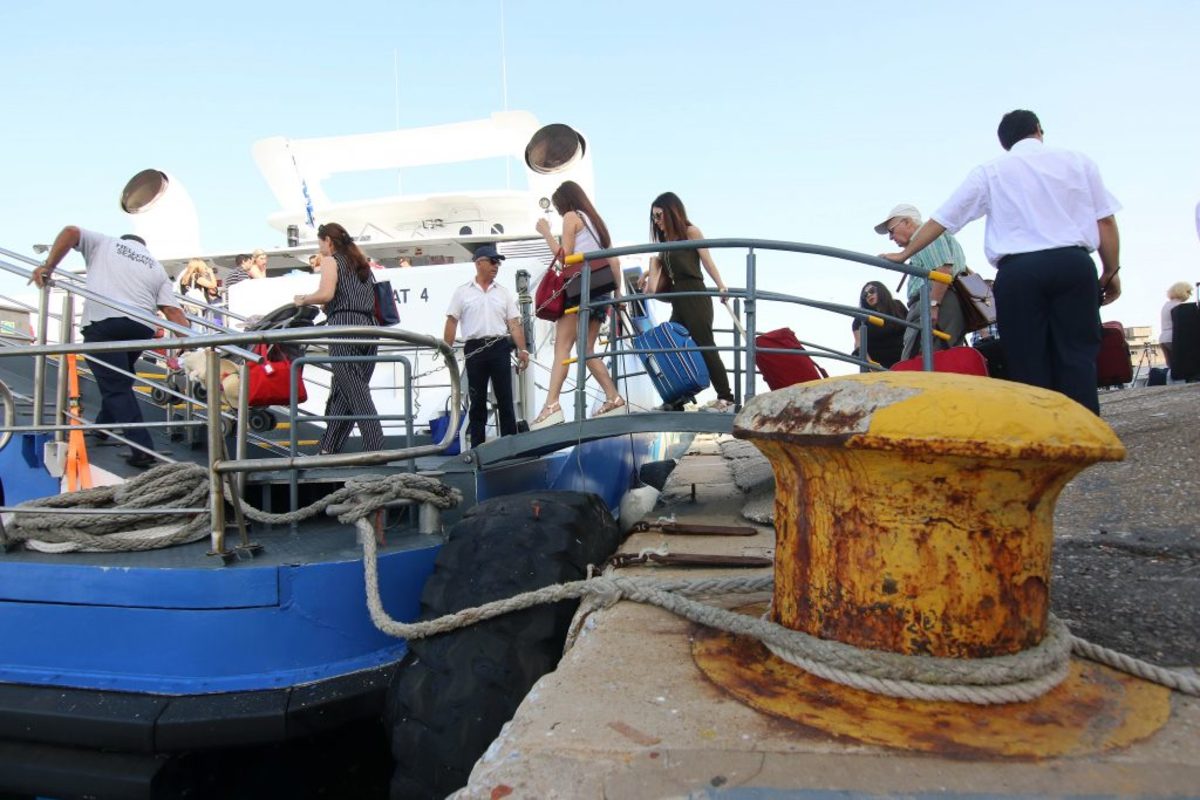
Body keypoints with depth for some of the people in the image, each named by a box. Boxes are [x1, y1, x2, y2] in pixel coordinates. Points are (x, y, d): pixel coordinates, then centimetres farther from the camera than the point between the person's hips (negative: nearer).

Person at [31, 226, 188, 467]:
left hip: (102, 320, -4)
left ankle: (143, 449, -13)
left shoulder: (104, 243, 22)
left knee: (116, 387, -4)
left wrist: (48, 266, 7)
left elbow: (71, 231, 3)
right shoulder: (156, 267, 24)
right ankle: (104, 425, 41)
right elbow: (172, 310, 11)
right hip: (142, 327, 4)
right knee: (119, 379, 28)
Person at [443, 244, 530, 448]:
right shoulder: (462, 292, 6)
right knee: (477, 401, 6)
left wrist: (522, 349, -5)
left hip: (499, 348, 1)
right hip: (475, 349, -1)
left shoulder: (504, 293, 11)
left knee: (505, 399, 2)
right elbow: (451, 323, 3)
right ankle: (477, 448, 12)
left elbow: (514, 323, 6)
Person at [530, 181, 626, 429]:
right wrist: (617, 292, 19)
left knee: (562, 347, -14)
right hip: (601, 290, 8)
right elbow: (614, 262, 19)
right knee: (586, 350, 10)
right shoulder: (595, 220, 25)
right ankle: (613, 398, 2)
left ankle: (552, 406, -26)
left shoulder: (571, 216, 4)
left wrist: (546, 232, 6)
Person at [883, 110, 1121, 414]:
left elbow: (941, 220, 12)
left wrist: (904, 254, 21)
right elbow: (1106, 221, 10)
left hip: (1018, 271, -1)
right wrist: (1111, 272, 17)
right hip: (1074, 264, 1)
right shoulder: (1077, 161, 16)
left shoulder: (990, 172, 14)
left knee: (1028, 363, 2)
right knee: (1077, 354, 2)